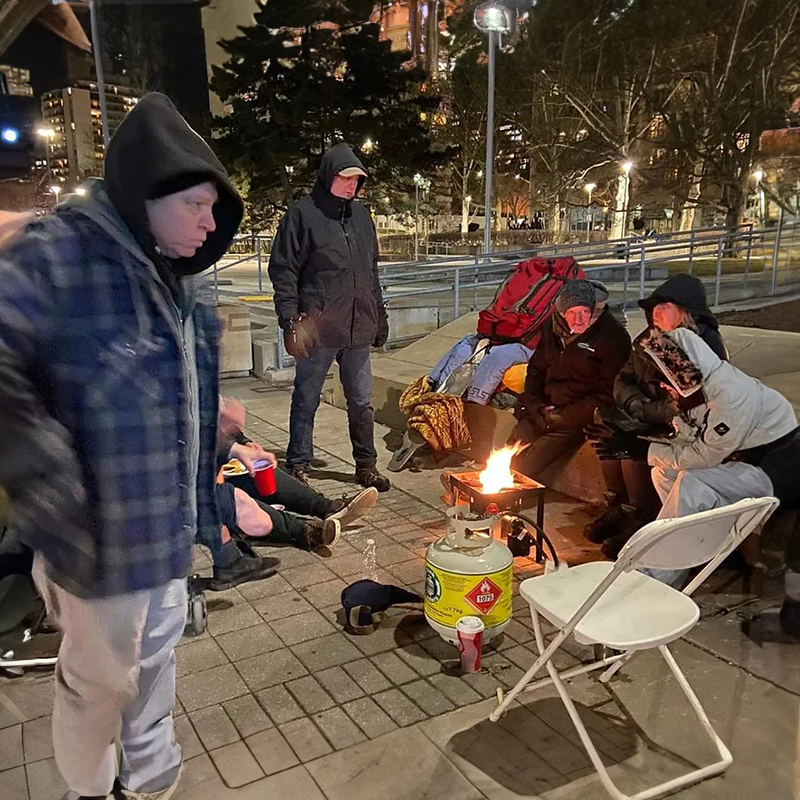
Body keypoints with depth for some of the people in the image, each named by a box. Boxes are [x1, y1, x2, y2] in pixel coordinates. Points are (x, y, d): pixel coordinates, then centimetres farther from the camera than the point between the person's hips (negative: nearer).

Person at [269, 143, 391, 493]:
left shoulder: (361, 215, 14)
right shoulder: (303, 214, -4)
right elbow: (283, 270, -6)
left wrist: (379, 315, 19)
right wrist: (290, 319, -14)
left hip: (358, 327, 5)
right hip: (318, 328, -5)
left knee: (361, 401, 12)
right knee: (306, 400, 6)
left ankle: (366, 464, 24)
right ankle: (298, 466, 19)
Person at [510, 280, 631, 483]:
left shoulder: (613, 337, -10)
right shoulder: (552, 328, 8)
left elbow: (608, 394, -11)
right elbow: (535, 371, 19)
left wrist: (561, 416, -13)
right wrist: (537, 407, 2)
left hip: (575, 420, -6)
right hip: (543, 412, 6)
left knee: (526, 464, -19)